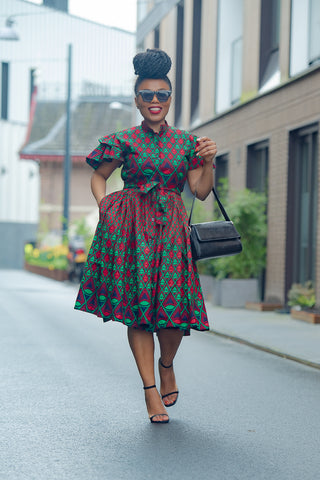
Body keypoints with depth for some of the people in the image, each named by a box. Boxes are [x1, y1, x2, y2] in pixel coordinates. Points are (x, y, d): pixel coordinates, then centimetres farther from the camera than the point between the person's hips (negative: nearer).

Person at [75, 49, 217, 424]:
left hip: (171, 227, 2)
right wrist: (105, 208, 0)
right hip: (131, 228, -1)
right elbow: (98, 177, 15)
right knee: (139, 307, -4)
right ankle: (150, 391, 4)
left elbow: (201, 191, 9)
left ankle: (167, 367, 24)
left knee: (174, 305, -8)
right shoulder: (124, 141, 6)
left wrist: (208, 162, -7)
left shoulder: (186, 142, 11)